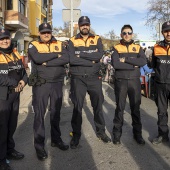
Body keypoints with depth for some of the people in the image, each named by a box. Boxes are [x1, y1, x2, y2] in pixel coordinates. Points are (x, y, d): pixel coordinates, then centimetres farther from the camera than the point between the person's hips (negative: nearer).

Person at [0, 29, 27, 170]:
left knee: (12, 125, 16)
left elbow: (23, 71, 14)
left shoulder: (15, 54, 12)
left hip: (15, 94, 6)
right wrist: (15, 84, -16)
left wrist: (23, 81, -7)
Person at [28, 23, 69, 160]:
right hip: (40, 84, -3)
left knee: (56, 112, 13)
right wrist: (56, 55, -11)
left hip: (57, 83, 3)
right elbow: (37, 58, -19)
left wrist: (47, 63, -16)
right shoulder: (33, 45, 3)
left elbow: (66, 59, -10)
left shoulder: (59, 44, 9)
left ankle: (56, 139, 28)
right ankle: (39, 145, 11)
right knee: (39, 114, 0)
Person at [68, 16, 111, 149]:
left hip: (94, 78, 2)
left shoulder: (97, 39, 6)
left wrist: (81, 54, -16)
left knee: (98, 105, 11)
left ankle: (101, 131, 29)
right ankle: (76, 134, 19)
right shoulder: (73, 41, 1)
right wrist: (91, 61, -14)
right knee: (77, 106, 4)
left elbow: (99, 55, -13)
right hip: (78, 78, -1)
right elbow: (71, 59, -15)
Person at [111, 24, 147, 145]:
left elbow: (144, 61, -12)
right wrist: (133, 65, -13)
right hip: (120, 81, -1)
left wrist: (126, 59, -16)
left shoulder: (138, 48, 8)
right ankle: (117, 133, 17)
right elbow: (115, 64, -16)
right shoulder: (117, 48, 2)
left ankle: (137, 133, 21)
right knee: (120, 108, 5)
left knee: (135, 108, 9)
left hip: (134, 81, 2)